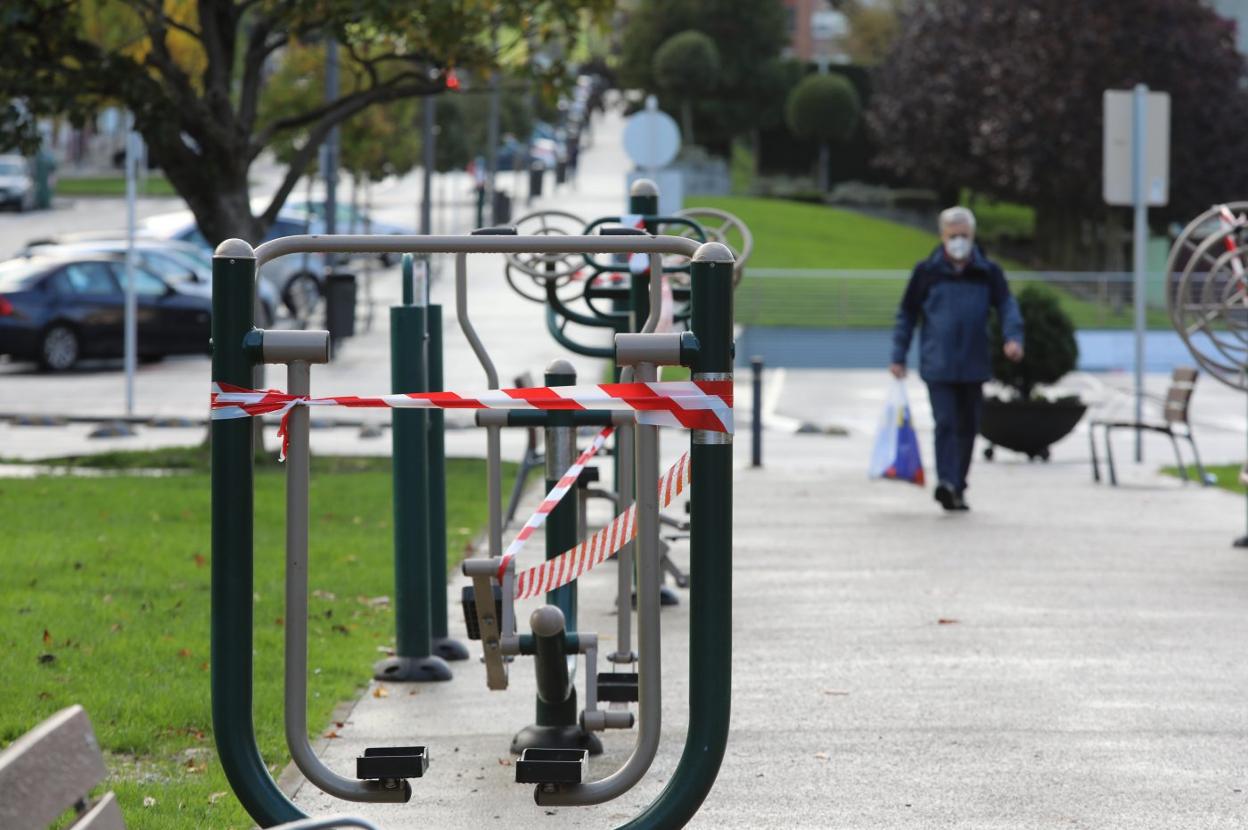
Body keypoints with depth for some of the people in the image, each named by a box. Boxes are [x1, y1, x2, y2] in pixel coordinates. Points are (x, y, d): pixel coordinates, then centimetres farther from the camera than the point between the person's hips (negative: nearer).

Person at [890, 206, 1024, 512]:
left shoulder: (988, 272, 6)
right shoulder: (927, 272, 4)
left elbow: (1007, 304, 2)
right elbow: (907, 314, 10)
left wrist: (1013, 336, -18)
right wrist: (899, 356, 7)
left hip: (973, 366, 2)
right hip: (937, 366, -2)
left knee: (968, 427, 10)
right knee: (945, 423, -16)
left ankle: (957, 489, 22)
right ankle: (946, 482, -24)